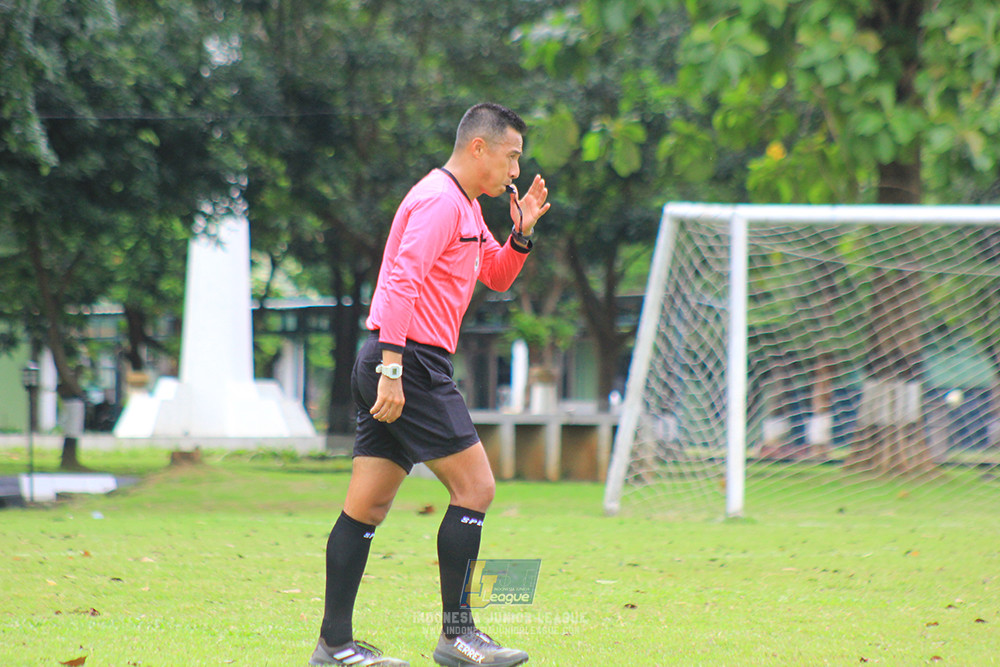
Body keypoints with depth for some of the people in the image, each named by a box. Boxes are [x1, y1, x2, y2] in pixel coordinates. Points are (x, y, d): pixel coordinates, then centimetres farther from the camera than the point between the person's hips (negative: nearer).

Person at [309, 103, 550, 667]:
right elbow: (401, 280, -21)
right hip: (411, 361, -10)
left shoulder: (467, 207, 20)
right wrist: (392, 368, -26)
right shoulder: (441, 200, -12)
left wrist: (522, 232, 12)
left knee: (368, 505, 8)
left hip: (392, 368, 10)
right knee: (475, 487, -8)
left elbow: (497, 277, 31)